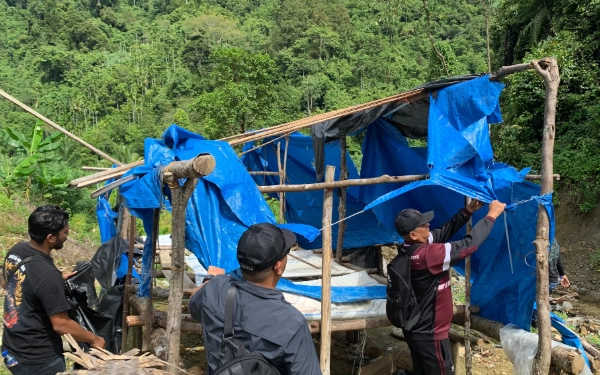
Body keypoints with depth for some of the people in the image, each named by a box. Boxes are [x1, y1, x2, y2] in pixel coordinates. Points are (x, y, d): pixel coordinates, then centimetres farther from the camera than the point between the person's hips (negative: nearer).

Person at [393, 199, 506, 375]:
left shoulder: (409, 249, -3)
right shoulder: (426, 255, -30)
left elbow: (444, 231, 6)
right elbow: (469, 244, -25)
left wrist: (468, 210, 1)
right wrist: (491, 216, -15)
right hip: (430, 335, -8)